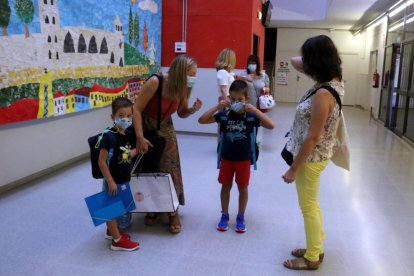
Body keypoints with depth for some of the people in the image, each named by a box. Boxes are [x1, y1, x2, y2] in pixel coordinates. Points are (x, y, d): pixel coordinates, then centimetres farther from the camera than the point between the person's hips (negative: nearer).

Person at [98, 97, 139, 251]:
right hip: (114, 181, -8)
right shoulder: (109, 136, -22)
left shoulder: (126, 135, 2)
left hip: (124, 180, 8)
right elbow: (101, 161, -22)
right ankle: (117, 240, 19)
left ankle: (112, 231, 42)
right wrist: (110, 181, -21)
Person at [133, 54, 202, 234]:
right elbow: (137, 109, -25)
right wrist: (140, 138, -27)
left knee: (170, 169, -1)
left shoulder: (184, 88, -14)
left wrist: (193, 109, -21)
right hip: (145, 127, -3)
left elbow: (181, 113, 1)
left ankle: (173, 212, 12)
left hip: (165, 129, 3)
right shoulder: (155, 82, -30)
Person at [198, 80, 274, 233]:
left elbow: (271, 125, -22)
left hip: (244, 158, -1)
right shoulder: (224, 114, -9)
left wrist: (255, 110, -30)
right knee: (226, 186, 13)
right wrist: (217, 107, -22)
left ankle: (240, 218, 28)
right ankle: (224, 216, 30)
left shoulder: (251, 116, -12)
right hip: (226, 157, 1)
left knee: (243, 188, 11)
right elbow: (201, 120, -12)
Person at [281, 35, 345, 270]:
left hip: (311, 158, -9)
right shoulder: (333, 80, 0)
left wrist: (293, 169, -18)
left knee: (308, 207, 7)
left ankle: (312, 258, 26)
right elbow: (295, 62, 15)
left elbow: (312, 138, -25)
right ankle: (316, 248, 39)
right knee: (312, 204, 22)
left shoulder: (323, 94, -28)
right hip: (314, 154, 9)